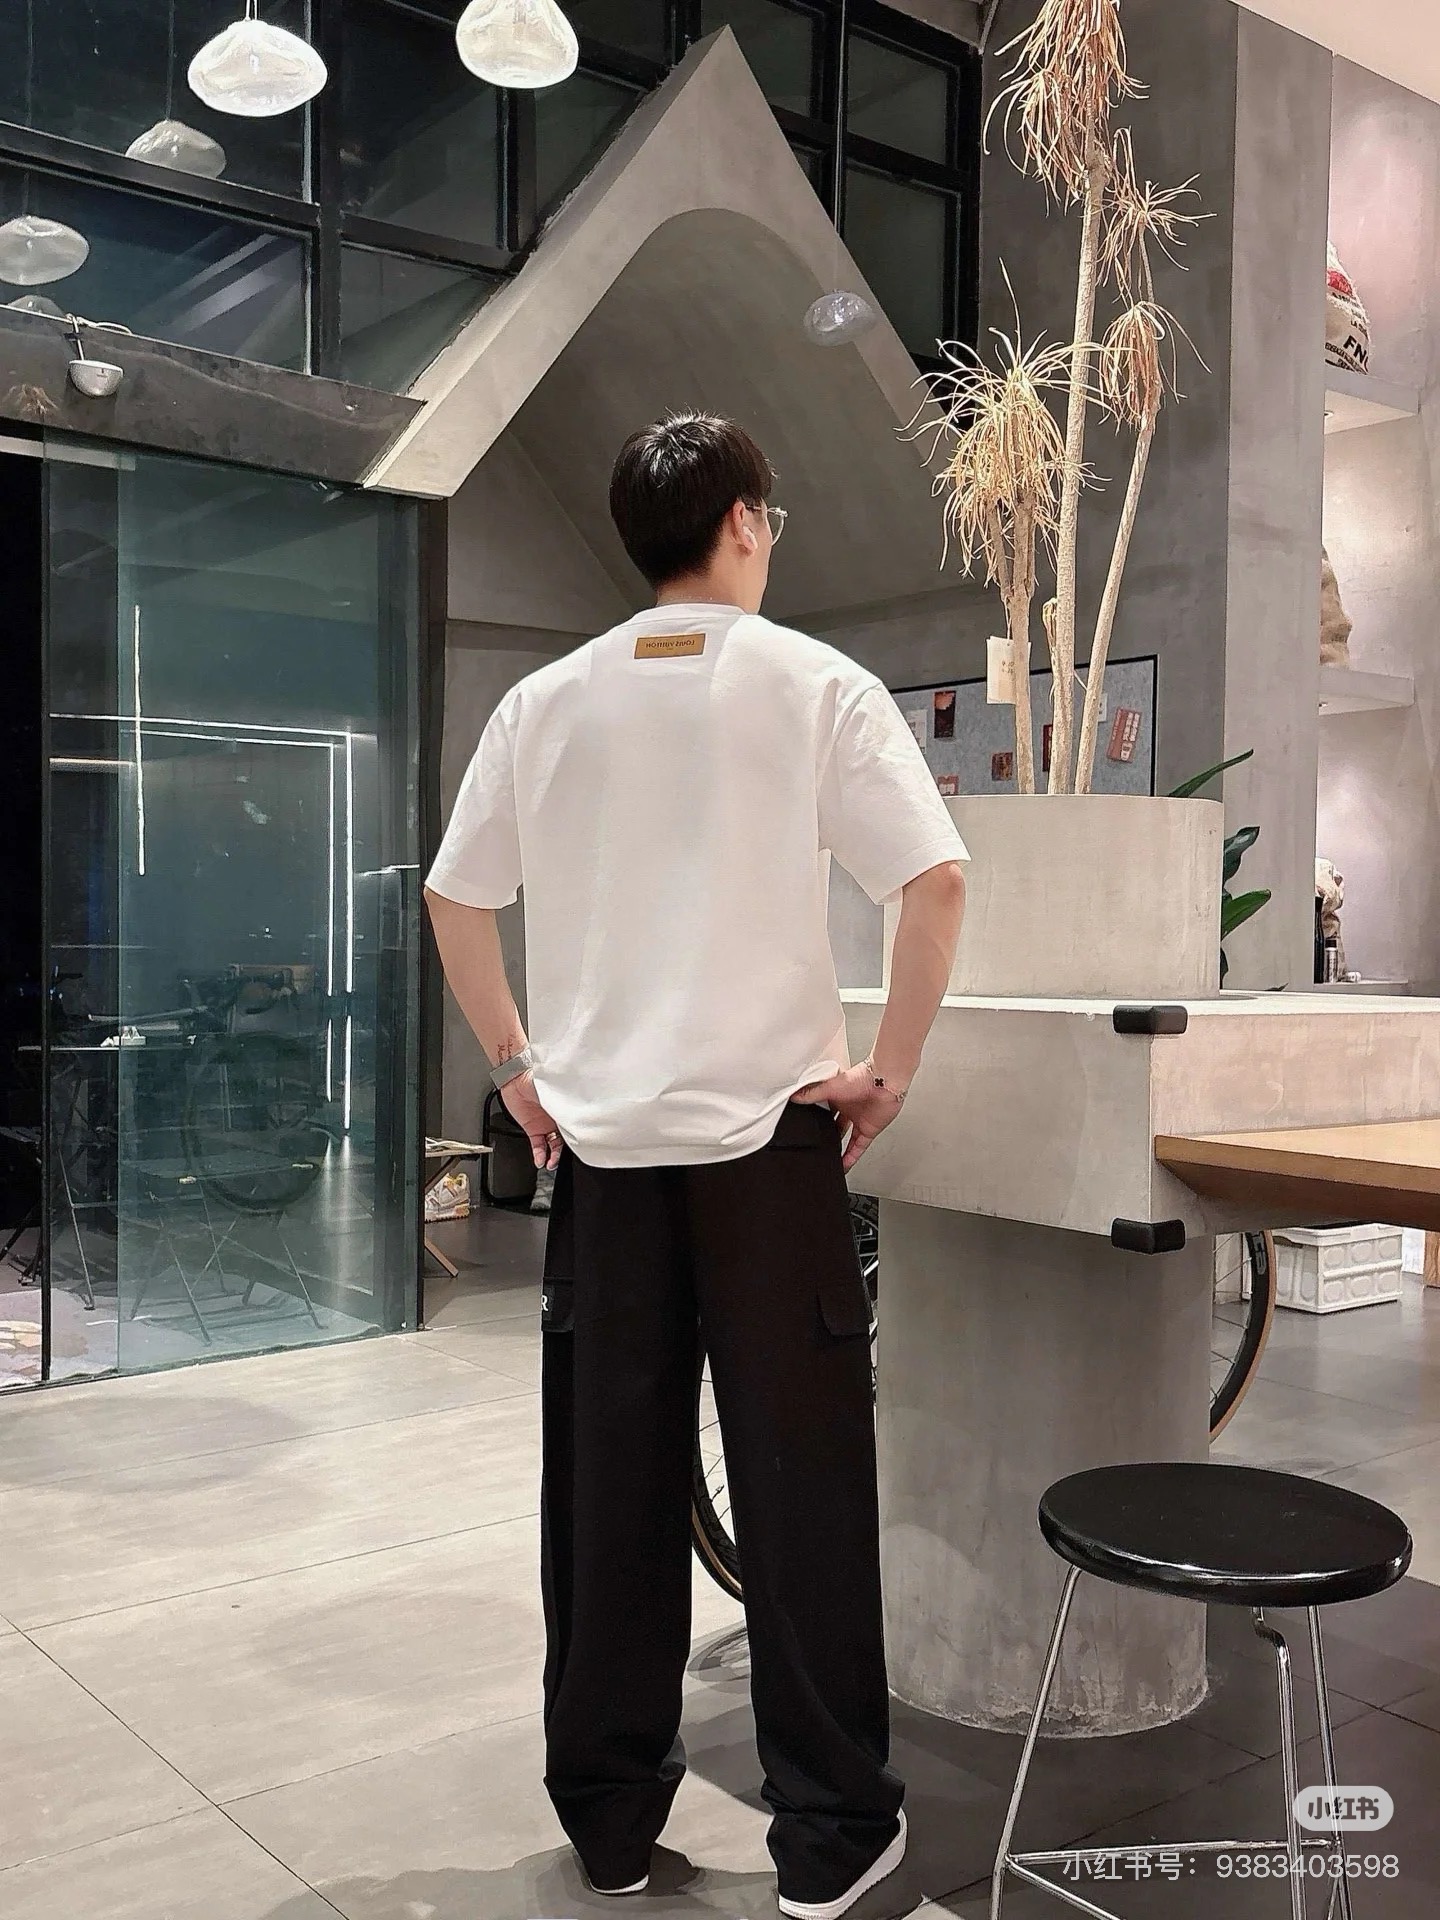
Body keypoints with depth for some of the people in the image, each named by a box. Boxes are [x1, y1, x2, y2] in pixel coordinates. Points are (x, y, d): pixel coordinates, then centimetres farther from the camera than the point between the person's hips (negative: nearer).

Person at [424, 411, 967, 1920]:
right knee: (799, 1479, 6)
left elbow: (453, 902, 8)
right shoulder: (816, 687, -4)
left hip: (598, 1135, 3)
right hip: (766, 1130, -3)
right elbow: (935, 882, -13)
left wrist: (517, 1068, 14)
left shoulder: (548, 703, 6)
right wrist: (887, 1071, -4)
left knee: (608, 1484, 11)